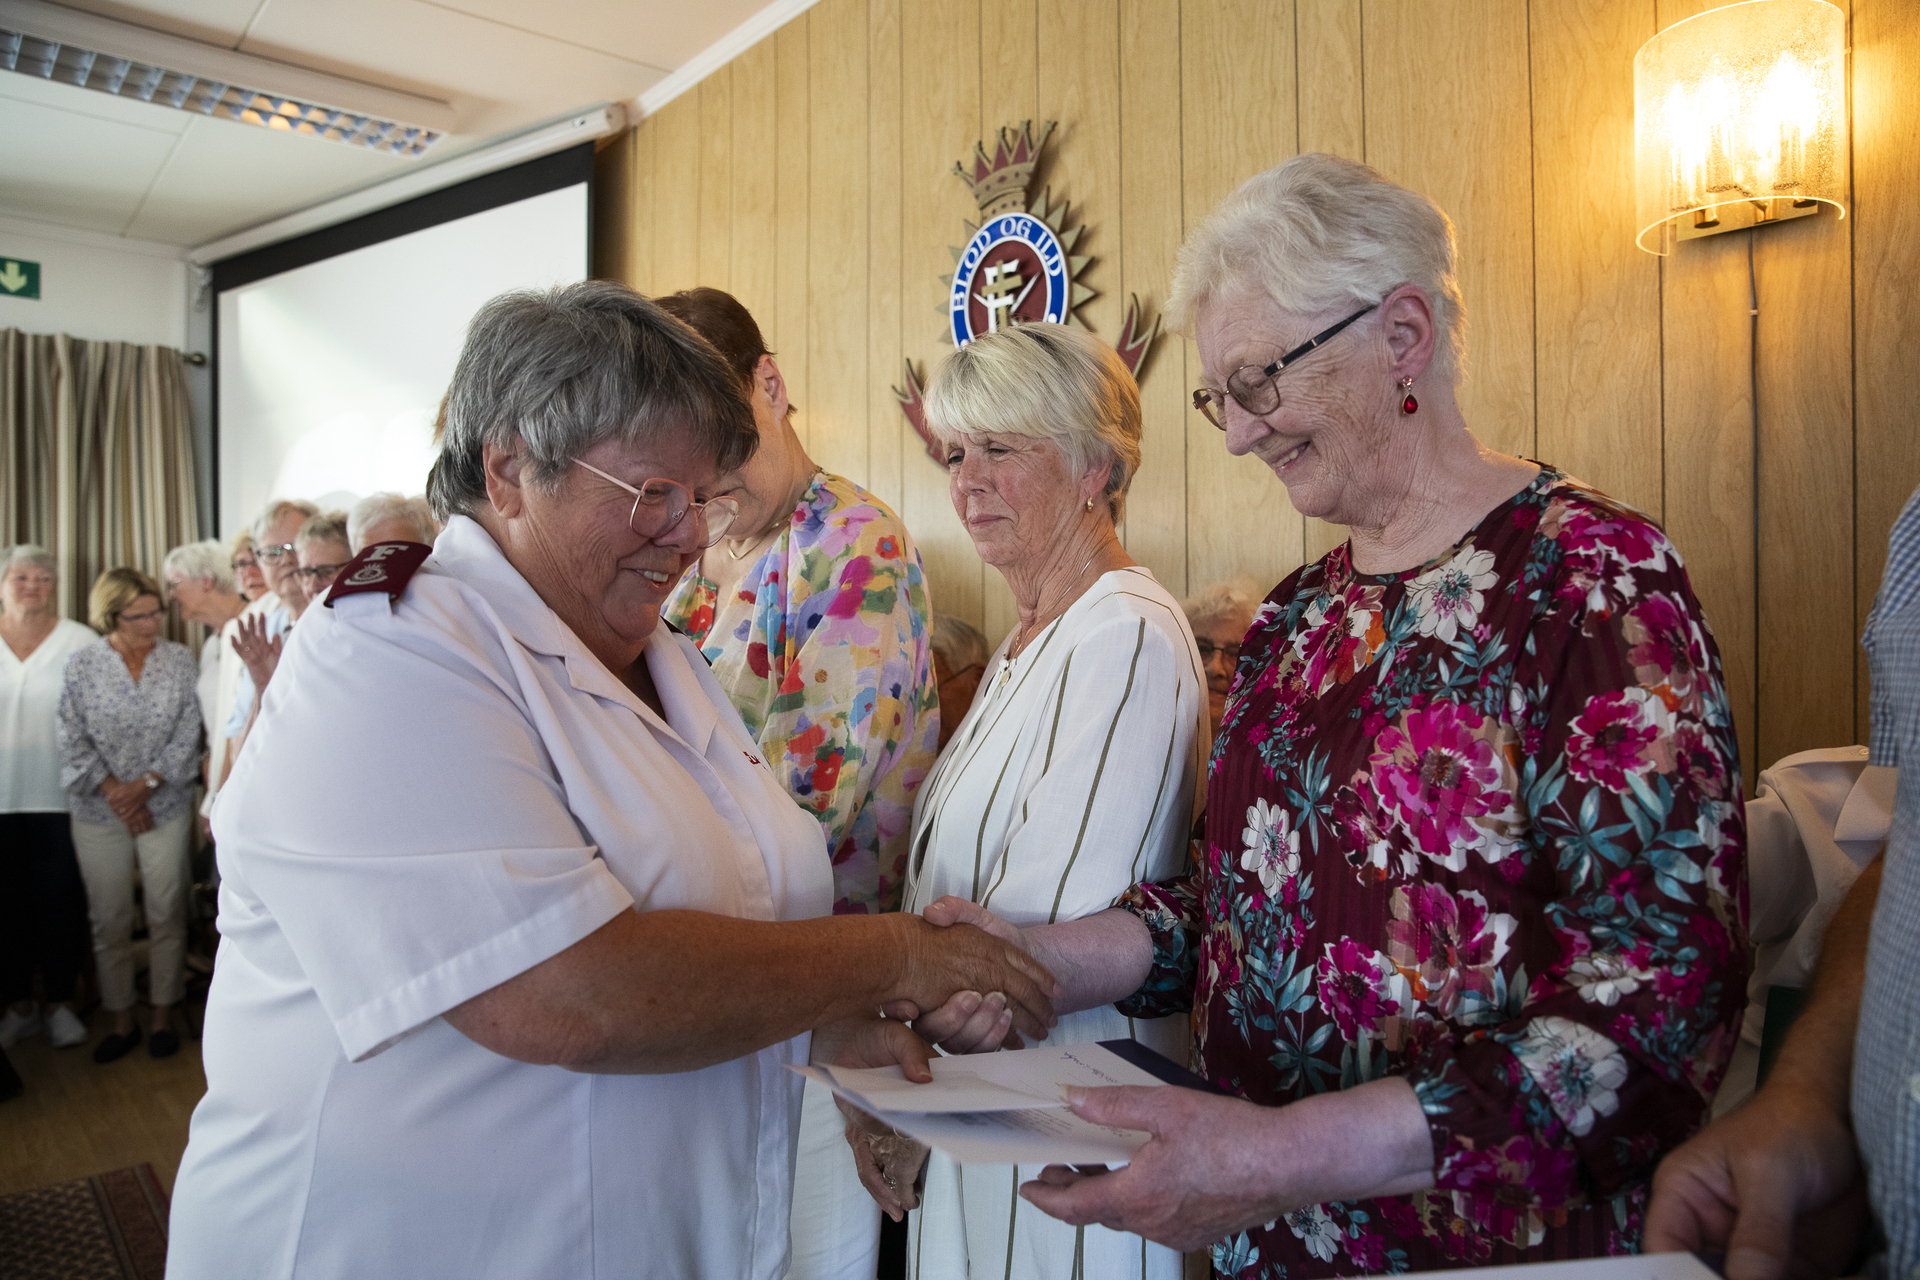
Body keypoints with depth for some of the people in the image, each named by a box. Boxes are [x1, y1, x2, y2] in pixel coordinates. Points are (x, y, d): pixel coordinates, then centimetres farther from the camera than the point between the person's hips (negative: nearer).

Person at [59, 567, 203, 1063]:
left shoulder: (180, 660, -1)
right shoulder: (81, 665, -1)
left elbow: (187, 734, -4)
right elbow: (73, 741, -2)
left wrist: (145, 784, -11)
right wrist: (113, 791, -10)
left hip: (165, 807, 0)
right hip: (99, 813, 0)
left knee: (166, 913, 5)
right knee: (109, 919, 8)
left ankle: (163, 1016, 19)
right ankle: (122, 1020, 22)